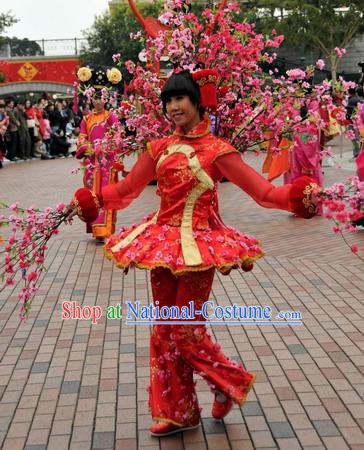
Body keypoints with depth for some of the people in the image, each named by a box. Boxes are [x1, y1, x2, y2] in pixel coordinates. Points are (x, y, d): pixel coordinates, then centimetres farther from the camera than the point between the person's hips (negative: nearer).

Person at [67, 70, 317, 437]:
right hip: (164, 241, 6)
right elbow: (126, 189, 14)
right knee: (164, 330, 10)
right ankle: (177, 411, 25)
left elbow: (263, 191, -14)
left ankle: (232, 382, 25)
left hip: (198, 244, -6)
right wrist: (89, 202, 7)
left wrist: (299, 195, -30)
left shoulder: (216, 149, -10)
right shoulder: (160, 148, 6)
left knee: (184, 329, -2)